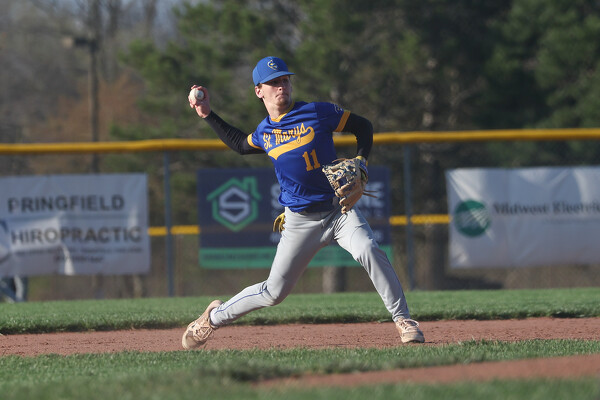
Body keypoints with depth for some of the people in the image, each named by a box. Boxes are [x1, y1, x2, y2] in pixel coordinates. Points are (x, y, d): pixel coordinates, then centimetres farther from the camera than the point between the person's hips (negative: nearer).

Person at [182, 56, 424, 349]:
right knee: (274, 292, 2)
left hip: (339, 209, -2)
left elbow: (362, 126, 3)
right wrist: (207, 115, 22)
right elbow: (241, 145, 29)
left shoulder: (317, 113, -6)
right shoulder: (264, 132, 6)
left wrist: (360, 163, -12)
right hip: (300, 222, 2)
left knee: (368, 251, -31)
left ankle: (403, 320, -22)